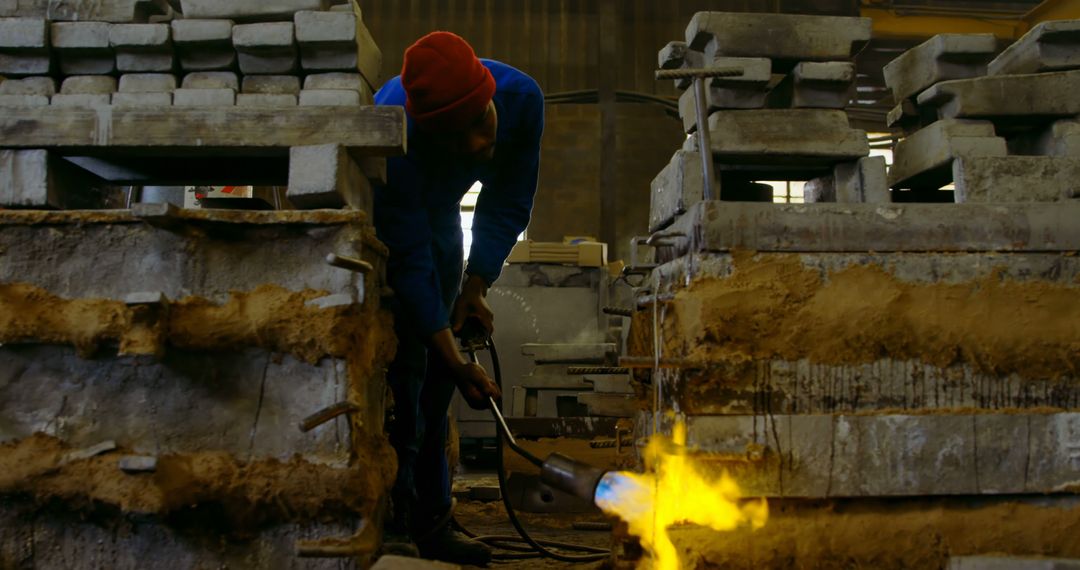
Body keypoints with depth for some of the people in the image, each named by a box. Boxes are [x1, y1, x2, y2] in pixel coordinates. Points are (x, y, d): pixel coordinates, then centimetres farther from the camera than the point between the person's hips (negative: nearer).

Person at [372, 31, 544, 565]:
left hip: (438, 216, 5)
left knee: (435, 377, 4)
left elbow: (507, 203, -14)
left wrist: (475, 286, -22)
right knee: (401, 365, -14)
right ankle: (390, 526, -3)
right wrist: (458, 363, -39)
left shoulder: (521, 97, -28)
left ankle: (428, 522, 14)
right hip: (379, 224, -4)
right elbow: (410, 261, -36)